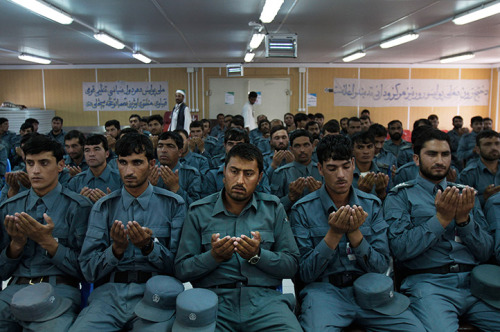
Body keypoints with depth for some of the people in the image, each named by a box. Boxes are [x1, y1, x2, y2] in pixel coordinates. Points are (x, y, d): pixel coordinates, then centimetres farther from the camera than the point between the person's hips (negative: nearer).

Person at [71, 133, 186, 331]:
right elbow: (88, 271, 3)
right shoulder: (103, 207, 8)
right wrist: (116, 249, -15)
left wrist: (150, 247, -16)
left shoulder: (173, 204, 4)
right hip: (110, 291, 2)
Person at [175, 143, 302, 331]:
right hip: (213, 295, 0)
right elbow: (181, 270, 6)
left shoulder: (273, 208, 12)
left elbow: (292, 265, 7)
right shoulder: (199, 211, 9)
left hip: (264, 297, 1)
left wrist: (258, 255, -10)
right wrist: (214, 257, -12)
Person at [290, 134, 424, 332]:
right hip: (324, 289, -4)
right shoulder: (303, 210, -3)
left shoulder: (372, 205, 5)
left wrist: (354, 232, -15)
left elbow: (381, 267, 2)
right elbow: (305, 273, -5)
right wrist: (334, 234, -17)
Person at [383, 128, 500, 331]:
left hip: (472, 280, 5)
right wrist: (441, 219, -14)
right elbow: (400, 249, -9)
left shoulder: (465, 193, 18)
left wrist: (464, 219, -7)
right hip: (427, 281, -4)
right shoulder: (401, 196, 5)